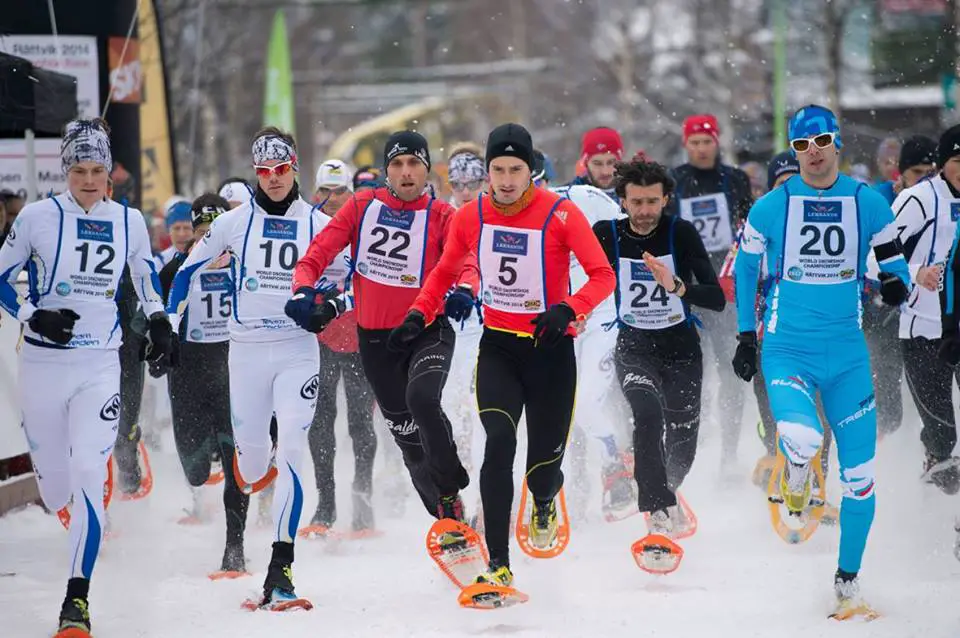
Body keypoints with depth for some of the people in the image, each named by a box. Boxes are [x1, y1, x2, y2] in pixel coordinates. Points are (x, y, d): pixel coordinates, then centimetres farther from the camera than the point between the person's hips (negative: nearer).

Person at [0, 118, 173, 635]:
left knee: (88, 476, -16)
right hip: (43, 363, 0)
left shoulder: (129, 221, 3)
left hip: (100, 366, 1)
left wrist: (158, 319, 7)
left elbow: (146, 272, 21)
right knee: (55, 490, 6)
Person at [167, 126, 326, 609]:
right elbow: (189, 269, 11)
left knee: (291, 451, -15)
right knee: (250, 459, 5)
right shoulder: (235, 222, 1)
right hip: (247, 348, 1)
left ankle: (281, 565, -16)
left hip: (298, 349, -1)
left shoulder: (316, 224, 1)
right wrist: (168, 325, 9)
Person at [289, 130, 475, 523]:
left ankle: (451, 491, -15)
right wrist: (303, 290, -22)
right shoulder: (362, 207, 1)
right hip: (375, 338, 3)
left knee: (421, 398, -31)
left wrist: (465, 288, -43)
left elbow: (465, 262, -19)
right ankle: (449, 518, 23)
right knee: (407, 435, 8)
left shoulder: (442, 217, -5)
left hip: (428, 331, -3)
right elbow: (317, 255, -2)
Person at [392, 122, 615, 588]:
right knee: (499, 443, -21)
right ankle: (498, 564, -17)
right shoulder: (470, 217, -2)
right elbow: (444, 272, 15)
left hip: (551, 349, -2)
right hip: (497, 348, 2)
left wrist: (568, 310, -31)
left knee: (543, 463, 3)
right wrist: (419, 314, 0)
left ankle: (544, 502, 44)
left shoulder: (560, 214, -13)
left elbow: (603, 276, -14)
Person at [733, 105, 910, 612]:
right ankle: (795, 473, 9)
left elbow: (895, 264, 8)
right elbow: (745, 267, 10)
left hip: (847, 355, 2)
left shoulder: (868, 204, 0)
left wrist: (896, 285, -16)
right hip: (787, 350, -2)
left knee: (860, 474, 1)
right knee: (803, 441, -29)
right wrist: (746, 336, 9)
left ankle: (847, 579, 19)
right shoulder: (772, 207, -2)